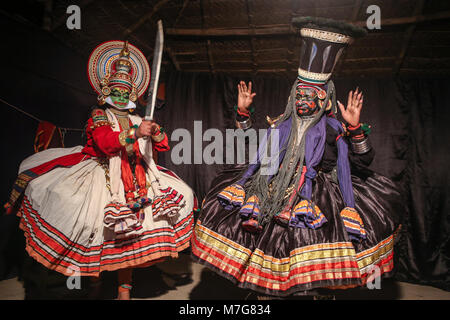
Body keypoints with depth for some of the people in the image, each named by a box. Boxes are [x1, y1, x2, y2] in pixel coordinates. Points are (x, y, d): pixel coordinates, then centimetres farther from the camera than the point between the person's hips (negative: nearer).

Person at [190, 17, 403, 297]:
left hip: (317, 195, -3)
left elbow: (363, 163, 0)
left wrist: (355, 128, -14)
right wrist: (243, 113, 16)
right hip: (274, 191, 4)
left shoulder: (333, 130, 4)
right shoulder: (280, 126, 15)